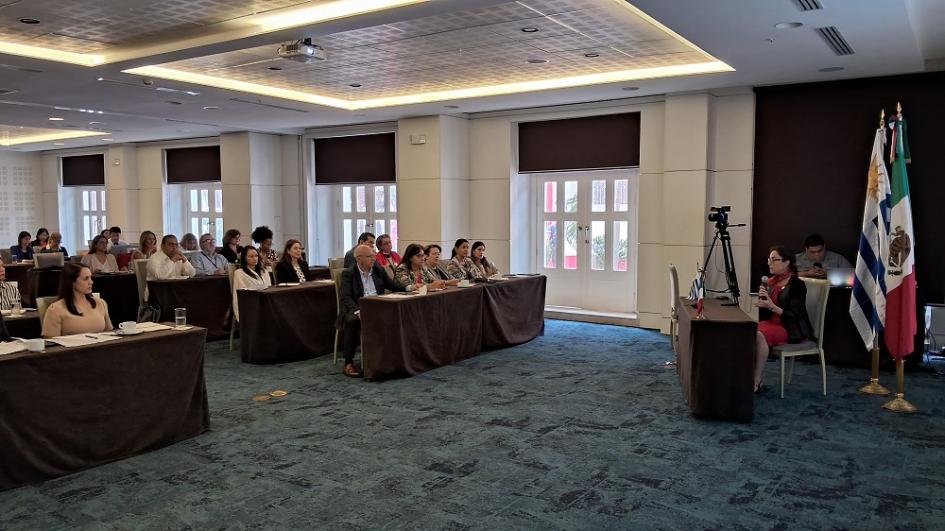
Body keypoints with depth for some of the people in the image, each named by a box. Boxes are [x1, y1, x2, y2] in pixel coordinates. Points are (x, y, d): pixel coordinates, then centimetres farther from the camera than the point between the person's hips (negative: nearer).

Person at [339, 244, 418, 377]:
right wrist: (358, 311, -28)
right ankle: (348, 363, -26)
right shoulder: (348, 274, 1)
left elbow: (393, 285, 18)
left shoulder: (378, 271, 16)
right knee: (353, 321, -36)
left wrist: (409, 287, -2)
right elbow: (346, 298, -10)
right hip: (356, 310, -4)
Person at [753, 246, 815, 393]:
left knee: (760, 335, -32)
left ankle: (756, 383, -26)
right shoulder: (771, 282, 11)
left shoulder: (796, 284, -10)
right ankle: (755, 378, -22)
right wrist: (762, 298, -6)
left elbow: (795, 316, -15)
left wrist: (772, 307, -27)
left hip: (792, 329, -7)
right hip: (772, 323, 7)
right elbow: (764, 314, 15)